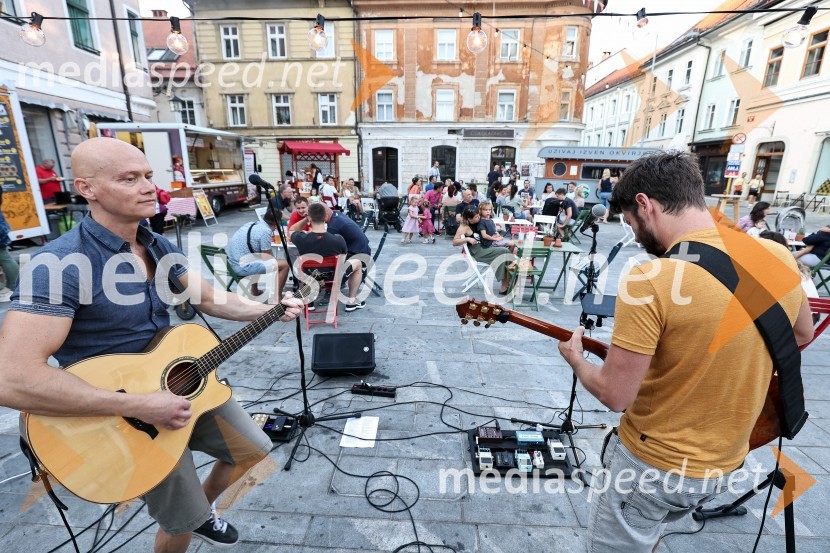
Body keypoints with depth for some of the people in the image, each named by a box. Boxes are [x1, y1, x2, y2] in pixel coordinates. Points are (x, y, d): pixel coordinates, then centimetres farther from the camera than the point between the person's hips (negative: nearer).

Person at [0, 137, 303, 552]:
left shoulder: (160, 248, 0)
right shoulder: (60, 263, -25)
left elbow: (210, 299, 7)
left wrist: (269, 310, -7)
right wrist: (137, 405, -31)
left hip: (185, 383, 7)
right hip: (120, 412, -6)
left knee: (253, 449, 17)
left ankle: (202, 509, 43)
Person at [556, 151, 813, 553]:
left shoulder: (650, 280, -30)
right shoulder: (779, 258, -8)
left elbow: (614, 395, -24)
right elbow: (802, 335, 13)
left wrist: (575, 358, -6)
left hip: (653, 463, -6)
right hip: (725, 461, 7)